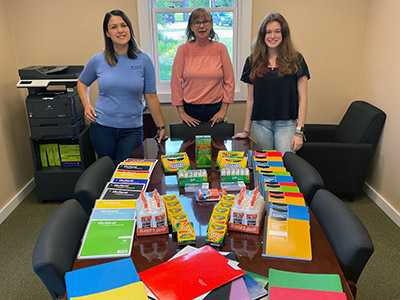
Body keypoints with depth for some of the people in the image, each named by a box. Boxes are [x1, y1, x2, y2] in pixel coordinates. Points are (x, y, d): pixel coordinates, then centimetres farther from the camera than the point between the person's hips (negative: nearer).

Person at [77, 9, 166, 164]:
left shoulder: (144, 60, -4)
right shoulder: (98, 60, 0)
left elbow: (151, 97, -1)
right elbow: (82, 83, 18)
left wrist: (161, 126, 0)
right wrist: (86, 105, 1)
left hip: (132, 130, -1)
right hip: (102, 128, 1)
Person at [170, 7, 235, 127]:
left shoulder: (220, 48, 2)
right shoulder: (183, 50, 0)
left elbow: (229, 81, 3)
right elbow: (176, 82, 0)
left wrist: (223, 109, -2)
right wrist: (181, 112, -3)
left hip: (215, 110, 1)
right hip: (190, 110, 0)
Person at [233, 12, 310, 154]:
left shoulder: (296, 60, 2)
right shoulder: (253, 61, 8)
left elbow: (302, 98, 0)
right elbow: (251, 99, 11)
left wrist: (299, 131, -7)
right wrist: (246, 131, 12)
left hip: (286, 124, -2)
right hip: (261, 124, 2)